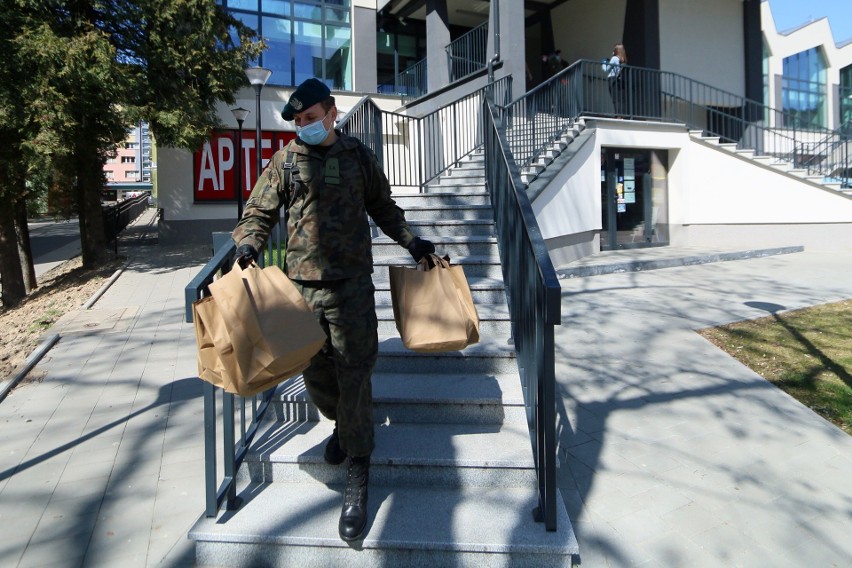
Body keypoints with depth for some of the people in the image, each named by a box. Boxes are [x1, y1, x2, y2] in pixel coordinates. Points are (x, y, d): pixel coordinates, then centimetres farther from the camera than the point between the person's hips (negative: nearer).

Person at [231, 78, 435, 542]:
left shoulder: (358, 156, 8)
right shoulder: (285, 162, 7)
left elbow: (382, 206, 18)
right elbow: (260, 211, 9)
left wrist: (410, 240, 8)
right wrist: (248, 243, -11)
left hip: (351, 283, -1)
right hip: (301, 283, 2)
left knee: (354, 375, -3)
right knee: (315, 372, 9)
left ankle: (357, 482, 8)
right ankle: (340, 423, 44)